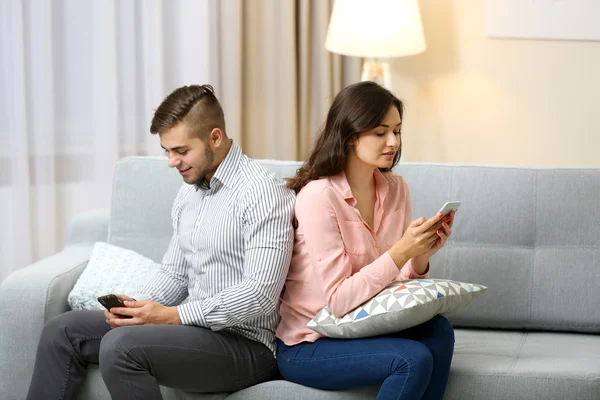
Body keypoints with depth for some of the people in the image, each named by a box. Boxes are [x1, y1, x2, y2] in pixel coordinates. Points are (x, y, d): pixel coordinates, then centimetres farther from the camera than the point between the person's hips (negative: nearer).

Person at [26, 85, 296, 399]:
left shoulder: (262, 192, -16)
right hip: (196, 326, 9)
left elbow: (261, 295, -23)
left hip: (245, 343, -9)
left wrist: (173, 315, -22)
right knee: (63, 330, 4)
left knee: (120, 347, -30)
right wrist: (136, 306, -3)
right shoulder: (189, 193, 13)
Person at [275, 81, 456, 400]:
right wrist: (399, 252, -27)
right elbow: (337, 301, -20)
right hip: (305, 346, -6)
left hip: (360, 329, 6)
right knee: (414, 360, -27)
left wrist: (421, 257, -14)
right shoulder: (319, 196, -18)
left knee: (438, 331, -21)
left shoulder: (396, 189, 3)